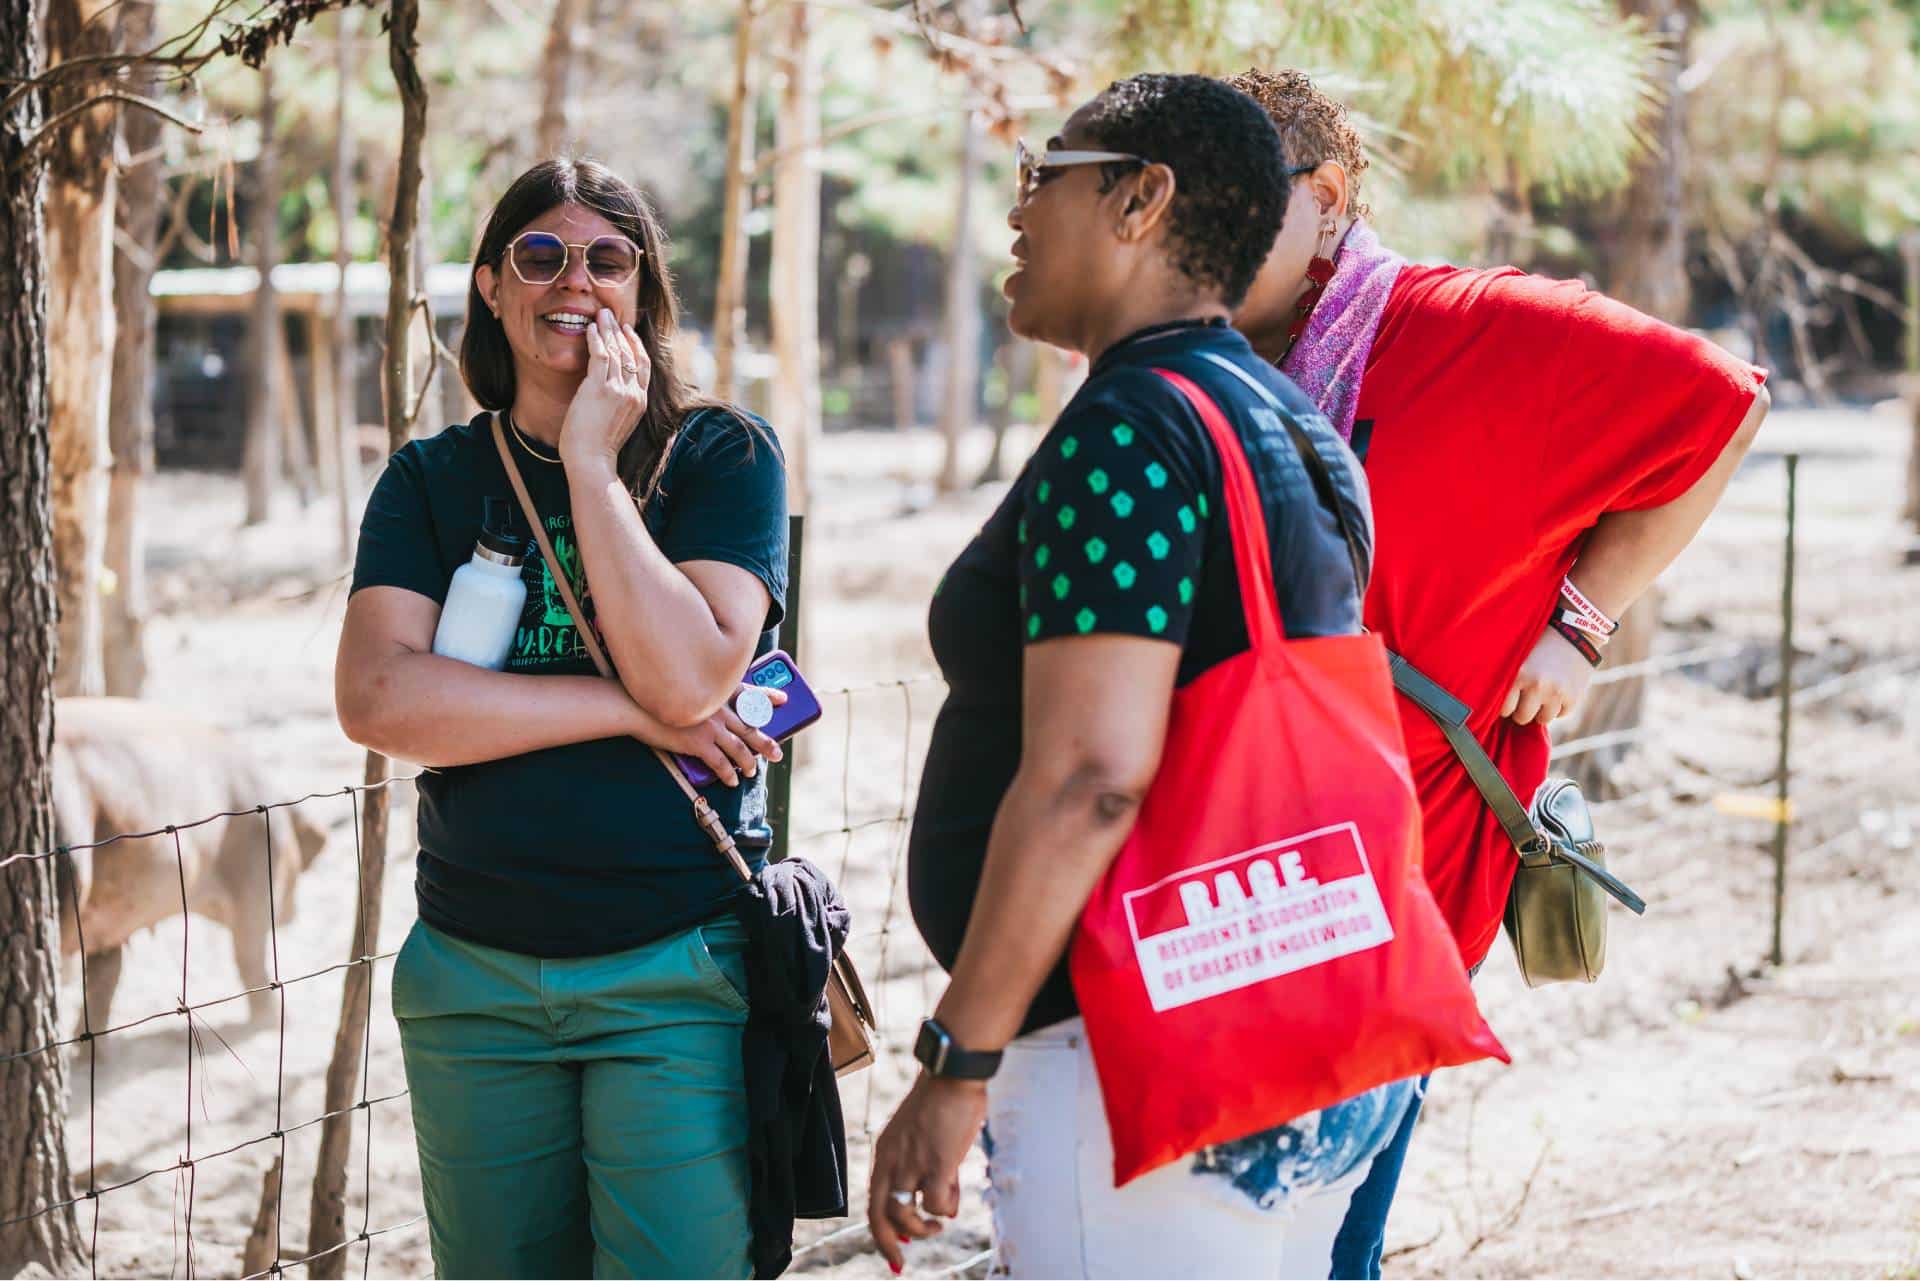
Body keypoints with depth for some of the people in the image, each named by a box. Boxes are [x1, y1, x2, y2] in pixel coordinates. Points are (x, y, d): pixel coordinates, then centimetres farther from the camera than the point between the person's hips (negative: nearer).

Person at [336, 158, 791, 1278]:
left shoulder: (723, 457, 0)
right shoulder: (432, 482, 6)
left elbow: (689, 679, -15)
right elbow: (379, 700, -10)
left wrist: (591, 463, -13)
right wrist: (633, 713, -13)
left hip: (678, 978, -3)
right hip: (474, 977, 3)